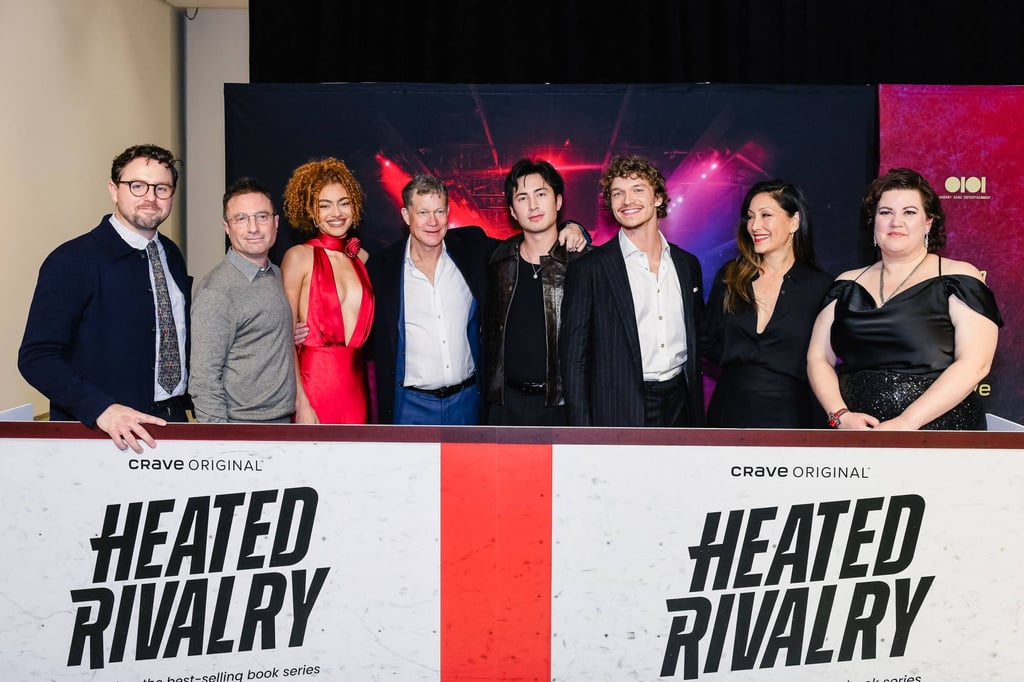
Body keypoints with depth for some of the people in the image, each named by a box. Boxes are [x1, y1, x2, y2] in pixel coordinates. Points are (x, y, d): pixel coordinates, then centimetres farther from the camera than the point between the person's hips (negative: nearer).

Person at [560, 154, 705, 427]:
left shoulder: (688, 264, 10)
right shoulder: (588, 269, -4)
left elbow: (696, 343, 17)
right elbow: (573, 356, -5)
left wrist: (698, 415, 12)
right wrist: (583, 432, -9)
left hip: (678, 406, 4)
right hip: (619, 414, -4)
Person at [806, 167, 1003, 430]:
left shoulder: (957, 279, -3)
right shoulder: (847, 285, 8)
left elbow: (974, 364, -13)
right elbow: (819, 359, 6)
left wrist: (906, 422, -20)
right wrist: (840, 416, -11)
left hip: (939, 437, -3)